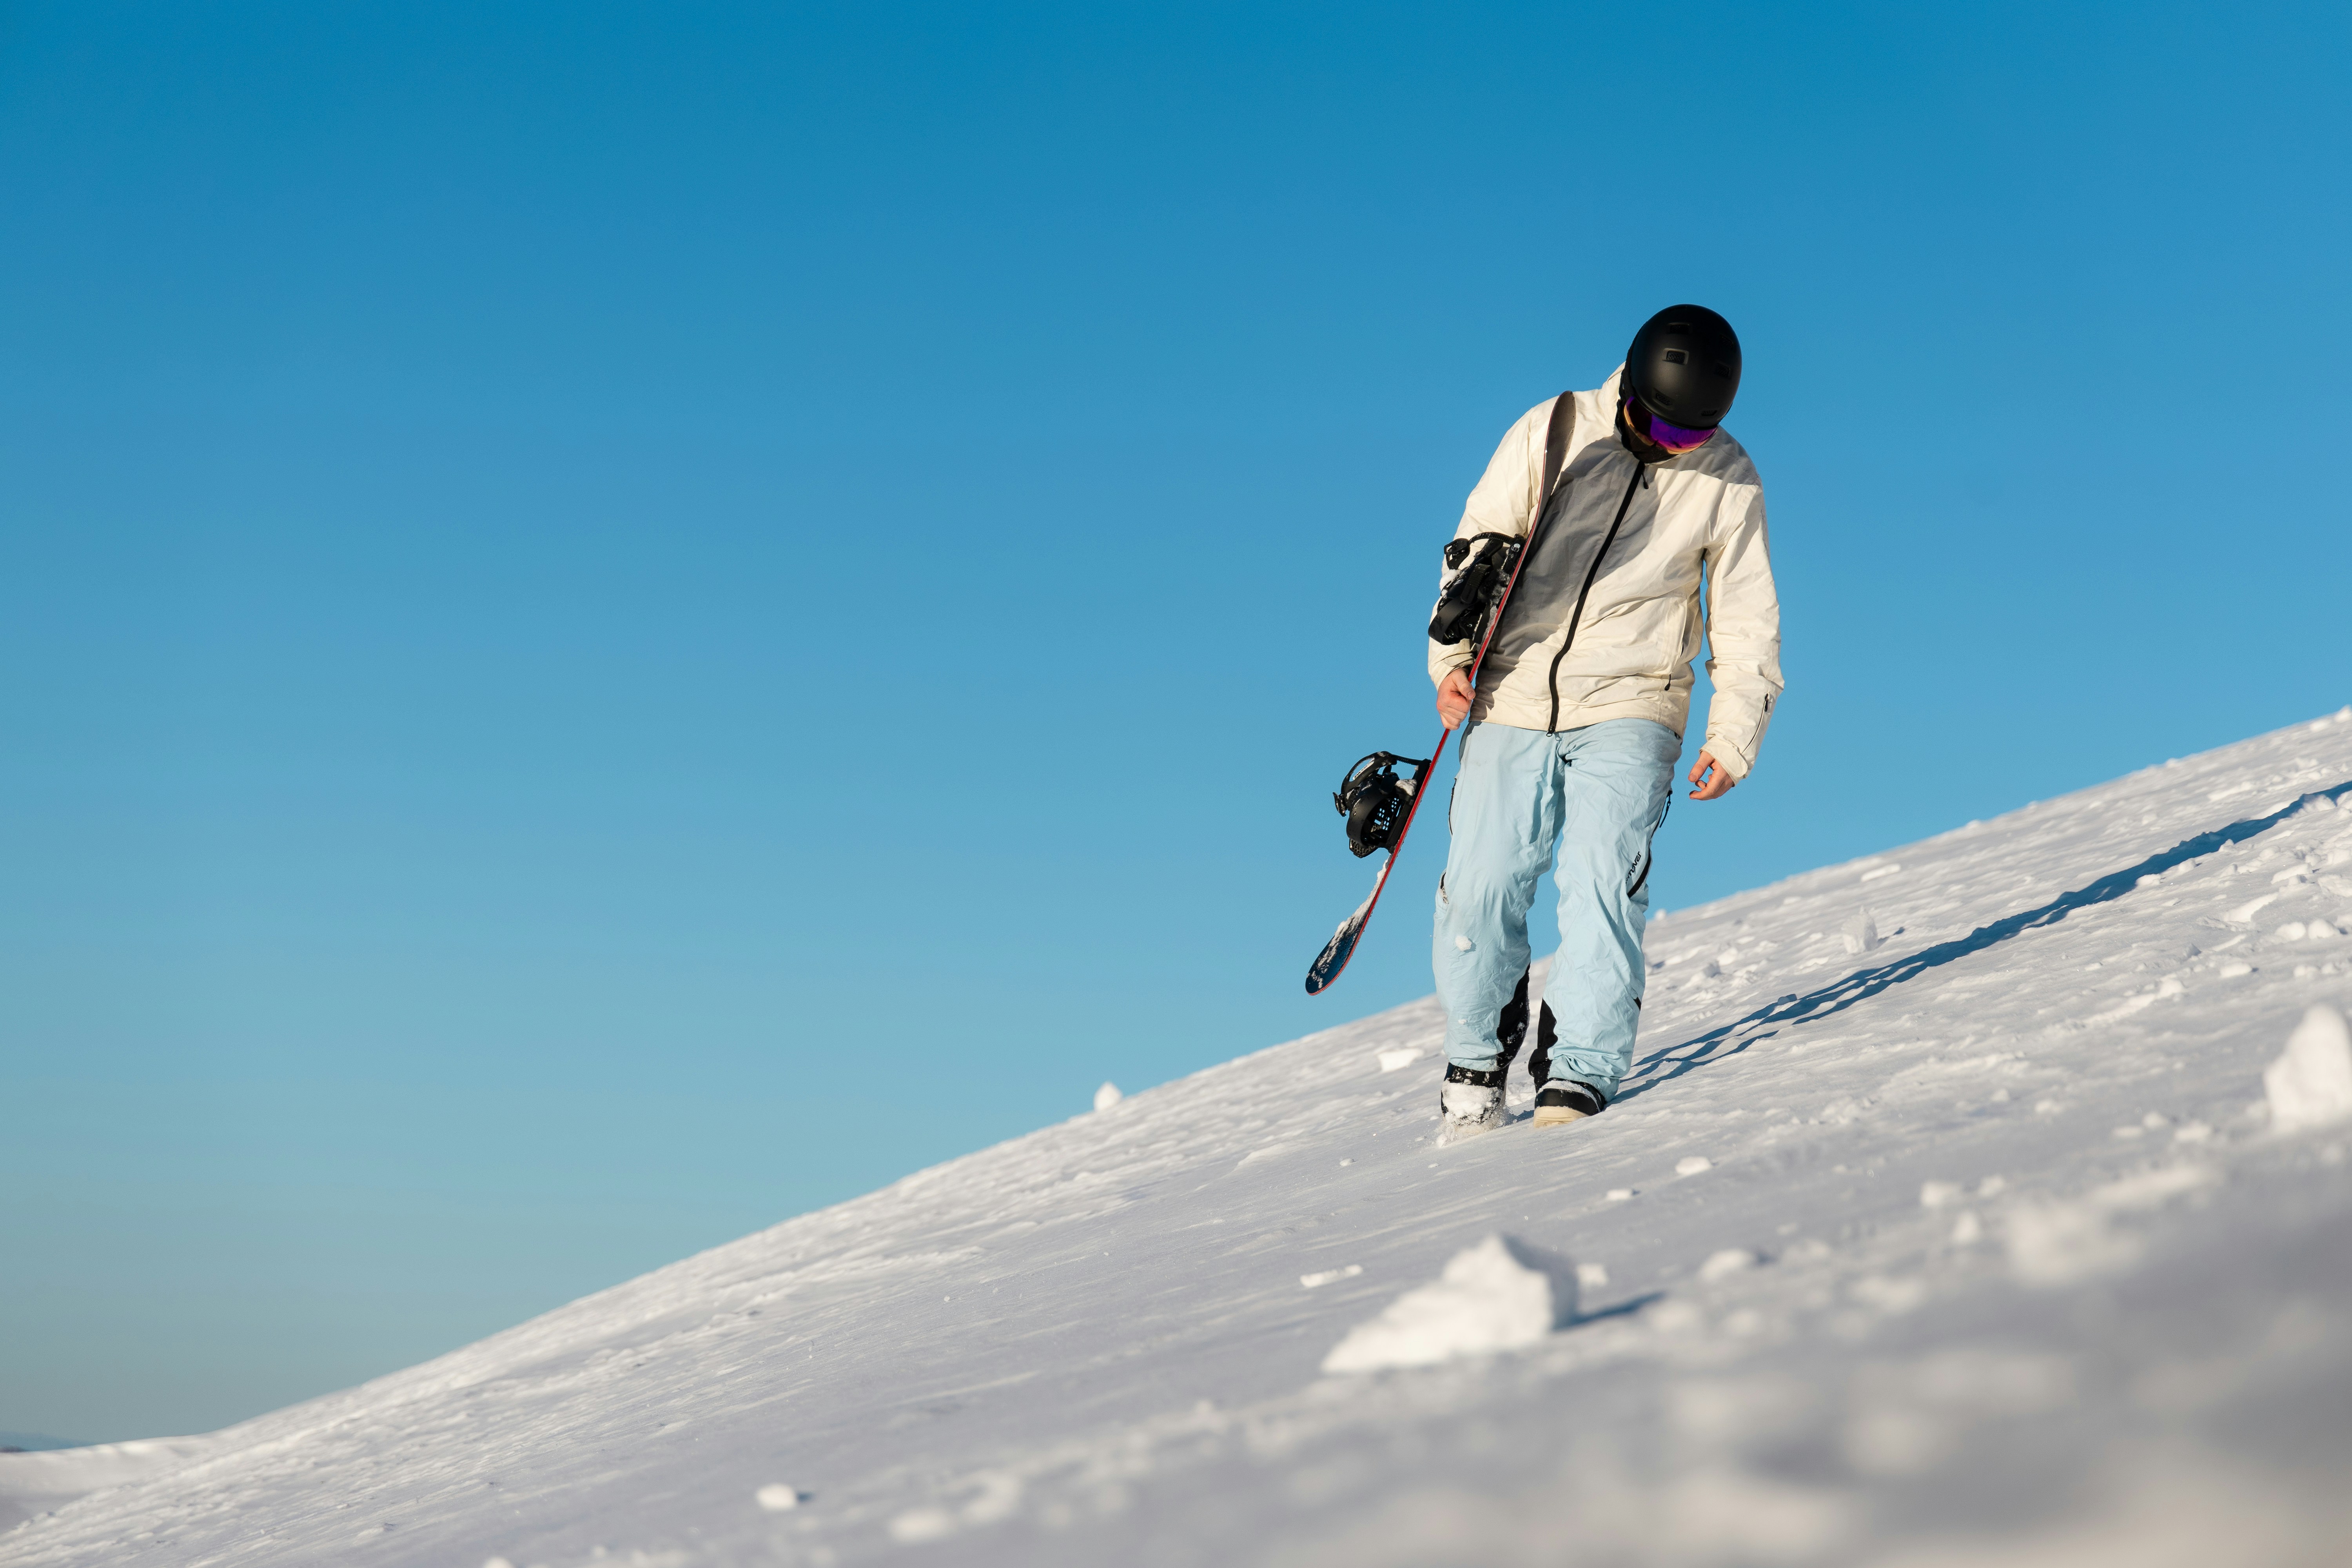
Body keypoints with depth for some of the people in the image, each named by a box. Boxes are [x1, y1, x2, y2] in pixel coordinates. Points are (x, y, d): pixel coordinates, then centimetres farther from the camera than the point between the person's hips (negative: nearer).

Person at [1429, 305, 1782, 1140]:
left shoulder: (1729, 480, 0)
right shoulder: (1552, 434, -3)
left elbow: (1746, 619, 6)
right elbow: (1480, 545, 2)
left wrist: (1732, 734, -2)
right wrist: (1453, 656, -9)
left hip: (1628, 711, 0)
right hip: (1514, 698, 0)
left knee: (1602, 882, -18)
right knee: (1482, 884, -8)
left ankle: (1578, 1077, -16)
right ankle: (1476, 1063, 12)